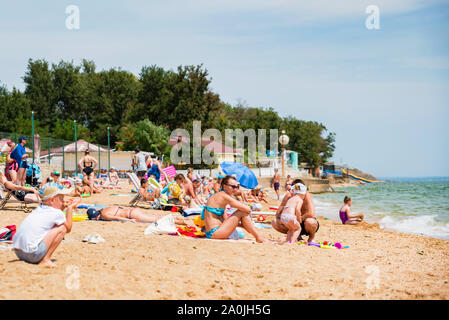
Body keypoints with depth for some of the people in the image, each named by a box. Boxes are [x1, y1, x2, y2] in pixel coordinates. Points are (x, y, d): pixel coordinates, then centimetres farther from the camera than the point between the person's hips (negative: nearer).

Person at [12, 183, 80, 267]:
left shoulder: (38, 209, 17)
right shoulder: (57, 213, -4)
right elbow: (68, 228, 14)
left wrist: (63, 207, 32)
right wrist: (70, 208, 19)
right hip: (32, 254, -9)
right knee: (62, 228, -1)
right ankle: (45, 260, -4)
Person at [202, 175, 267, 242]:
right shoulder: (224, 196, -14)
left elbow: (225, 220, 18)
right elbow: (247, 209, -16)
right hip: (214, 232, -10)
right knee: (242, 212, -12)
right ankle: (259, 237, -4)